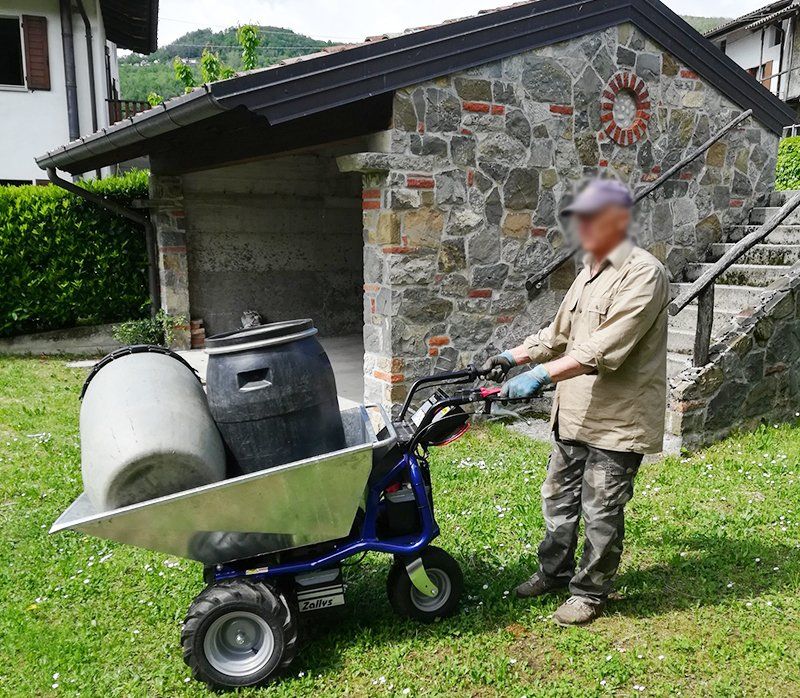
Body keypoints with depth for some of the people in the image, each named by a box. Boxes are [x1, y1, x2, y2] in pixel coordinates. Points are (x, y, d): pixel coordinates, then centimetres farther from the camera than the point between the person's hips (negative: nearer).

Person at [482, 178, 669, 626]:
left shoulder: (642, 273, -17)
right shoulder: (590, 272, 14)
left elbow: (606, 348, -28)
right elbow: (561, 332, 22)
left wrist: (542, 375, -32)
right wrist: (515, 357, 14)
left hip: (618, 419, -9)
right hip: (574, 414, 9)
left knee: (601, 512, 4)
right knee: (559, 497, 19)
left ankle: (591, 592, 23)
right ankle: (555, 573, 37)